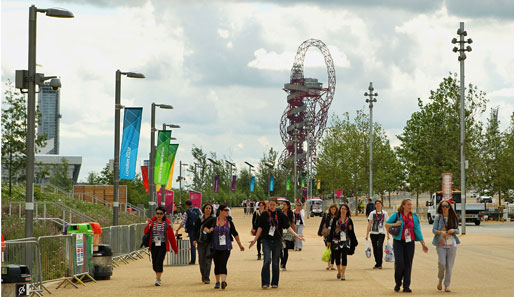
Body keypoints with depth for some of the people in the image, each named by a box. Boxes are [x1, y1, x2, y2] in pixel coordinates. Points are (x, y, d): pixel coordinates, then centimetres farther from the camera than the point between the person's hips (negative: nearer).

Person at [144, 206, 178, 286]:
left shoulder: (167, 224, 0)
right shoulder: (152, 222, 5)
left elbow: (171, 237, 4)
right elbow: (146, 232, 3)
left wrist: (175, 248, 7)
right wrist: (148, 227, -20)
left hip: (163, 245, -3)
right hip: (153, 245, 3)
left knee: (159, 262, -13)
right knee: (154, 264, 8)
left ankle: (158, 280, -10)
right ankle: (158, 276, 33)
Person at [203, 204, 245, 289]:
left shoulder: (229, 222, 4)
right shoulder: (213, 221, -1)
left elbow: (235, 234, 13)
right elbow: (205, 227, 14)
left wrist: (240, 244, 17)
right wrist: (208, 230, -8)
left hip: (226, 247, -1)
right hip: (215, 247, 1)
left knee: (223, 264, -15)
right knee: (217, 265, 10)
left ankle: (223, 281, -27)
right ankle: (217, 282, 25)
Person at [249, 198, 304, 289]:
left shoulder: (280, 215, 2)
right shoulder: (264, 215, 1)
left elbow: (287, 226, 3)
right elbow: (260, 228, 7)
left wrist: (296, 235, -8)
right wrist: (255, 240, 6)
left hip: (277, 241, 1)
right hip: (266, 241, -1)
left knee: (275, 262, 5)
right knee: (267, 261, -14)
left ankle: (274, 283, 15)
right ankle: (265, 283, -10)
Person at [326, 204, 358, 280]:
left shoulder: (349, 220, 4)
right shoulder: (335, 219, 4)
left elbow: (352, 232, 9)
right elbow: (332, 230, 7)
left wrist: (354, 242, 10)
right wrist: (329, 240, 3)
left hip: (346, 241, -1)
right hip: (336, 241, 1)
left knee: (344, 256, -11)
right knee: (337, 257, 7)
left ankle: (343, 274, -10)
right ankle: (339, 272, 31)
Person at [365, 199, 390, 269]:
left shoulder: (385, 213, 6)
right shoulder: (372, 213, 7)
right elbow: (369, 224, 7)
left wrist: (388, 234, 5)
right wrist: (367, 234, 2)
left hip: (381, 233, -2)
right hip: (373, 233, 2)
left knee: (379, 247, -18)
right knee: (375, 248, 4)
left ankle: (379, 264, -11)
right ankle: (377, 263, 17)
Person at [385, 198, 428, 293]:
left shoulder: (414, 217, 9)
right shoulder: (396, 215, 1)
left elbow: (417, 230, 10)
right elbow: (386, 224, 6)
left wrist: (423, 243, 7)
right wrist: (394, 224, -14)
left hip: (410, 242, 3)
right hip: (398, 242, -3)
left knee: (408, 264, -1)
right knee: (399, 263, -12)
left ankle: (406, 286, 5)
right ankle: (398, 283, 9)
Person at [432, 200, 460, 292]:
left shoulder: (453, 217, 9)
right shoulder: (438, 217, 4)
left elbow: (457, 230, 13)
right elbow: (433, 230, 1)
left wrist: (453, 230, -10)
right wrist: (440, 232, -19)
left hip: (451, 243, 2)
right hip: (441, 243, -2)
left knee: (449, 265, -1)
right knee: (441, 263, -14)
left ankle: (447, 285, 7)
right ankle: (440, 280, 13)